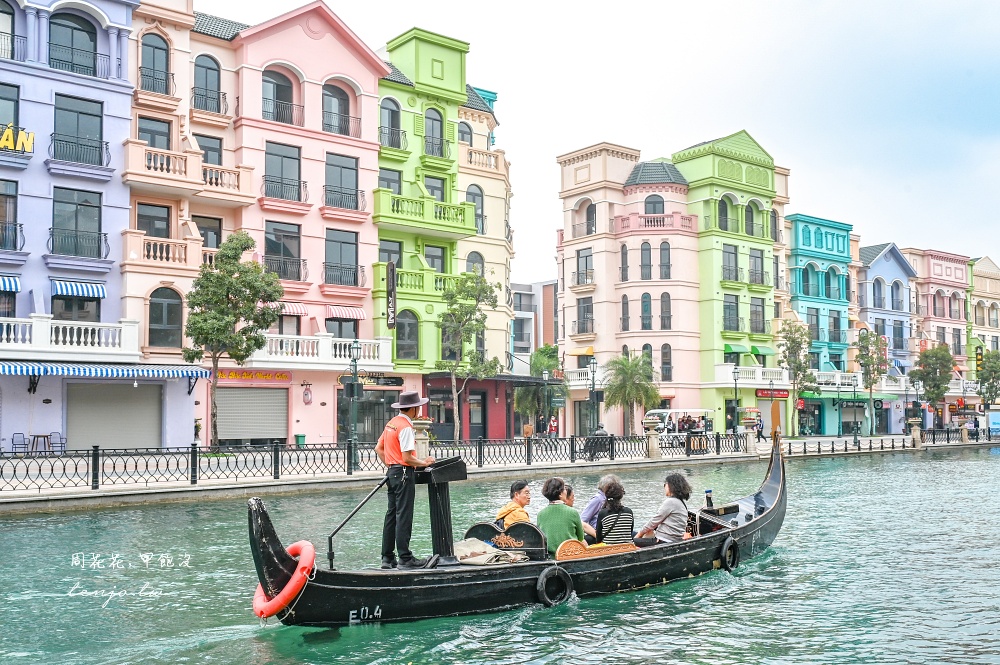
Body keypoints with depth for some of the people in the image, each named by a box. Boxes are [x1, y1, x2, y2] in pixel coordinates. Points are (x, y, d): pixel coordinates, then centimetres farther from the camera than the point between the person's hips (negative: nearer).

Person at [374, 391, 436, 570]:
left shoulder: (391, 423, 12)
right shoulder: (405, 427, -17)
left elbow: (378, 449, 17)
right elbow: (407, 458, -22)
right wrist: (424, 463, -8)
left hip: (392, 472, 10)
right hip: (404, 473, -10)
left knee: (391, 515, 12)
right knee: (404, 516, -5)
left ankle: (387, 558, 17)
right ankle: (405, 558, -1)